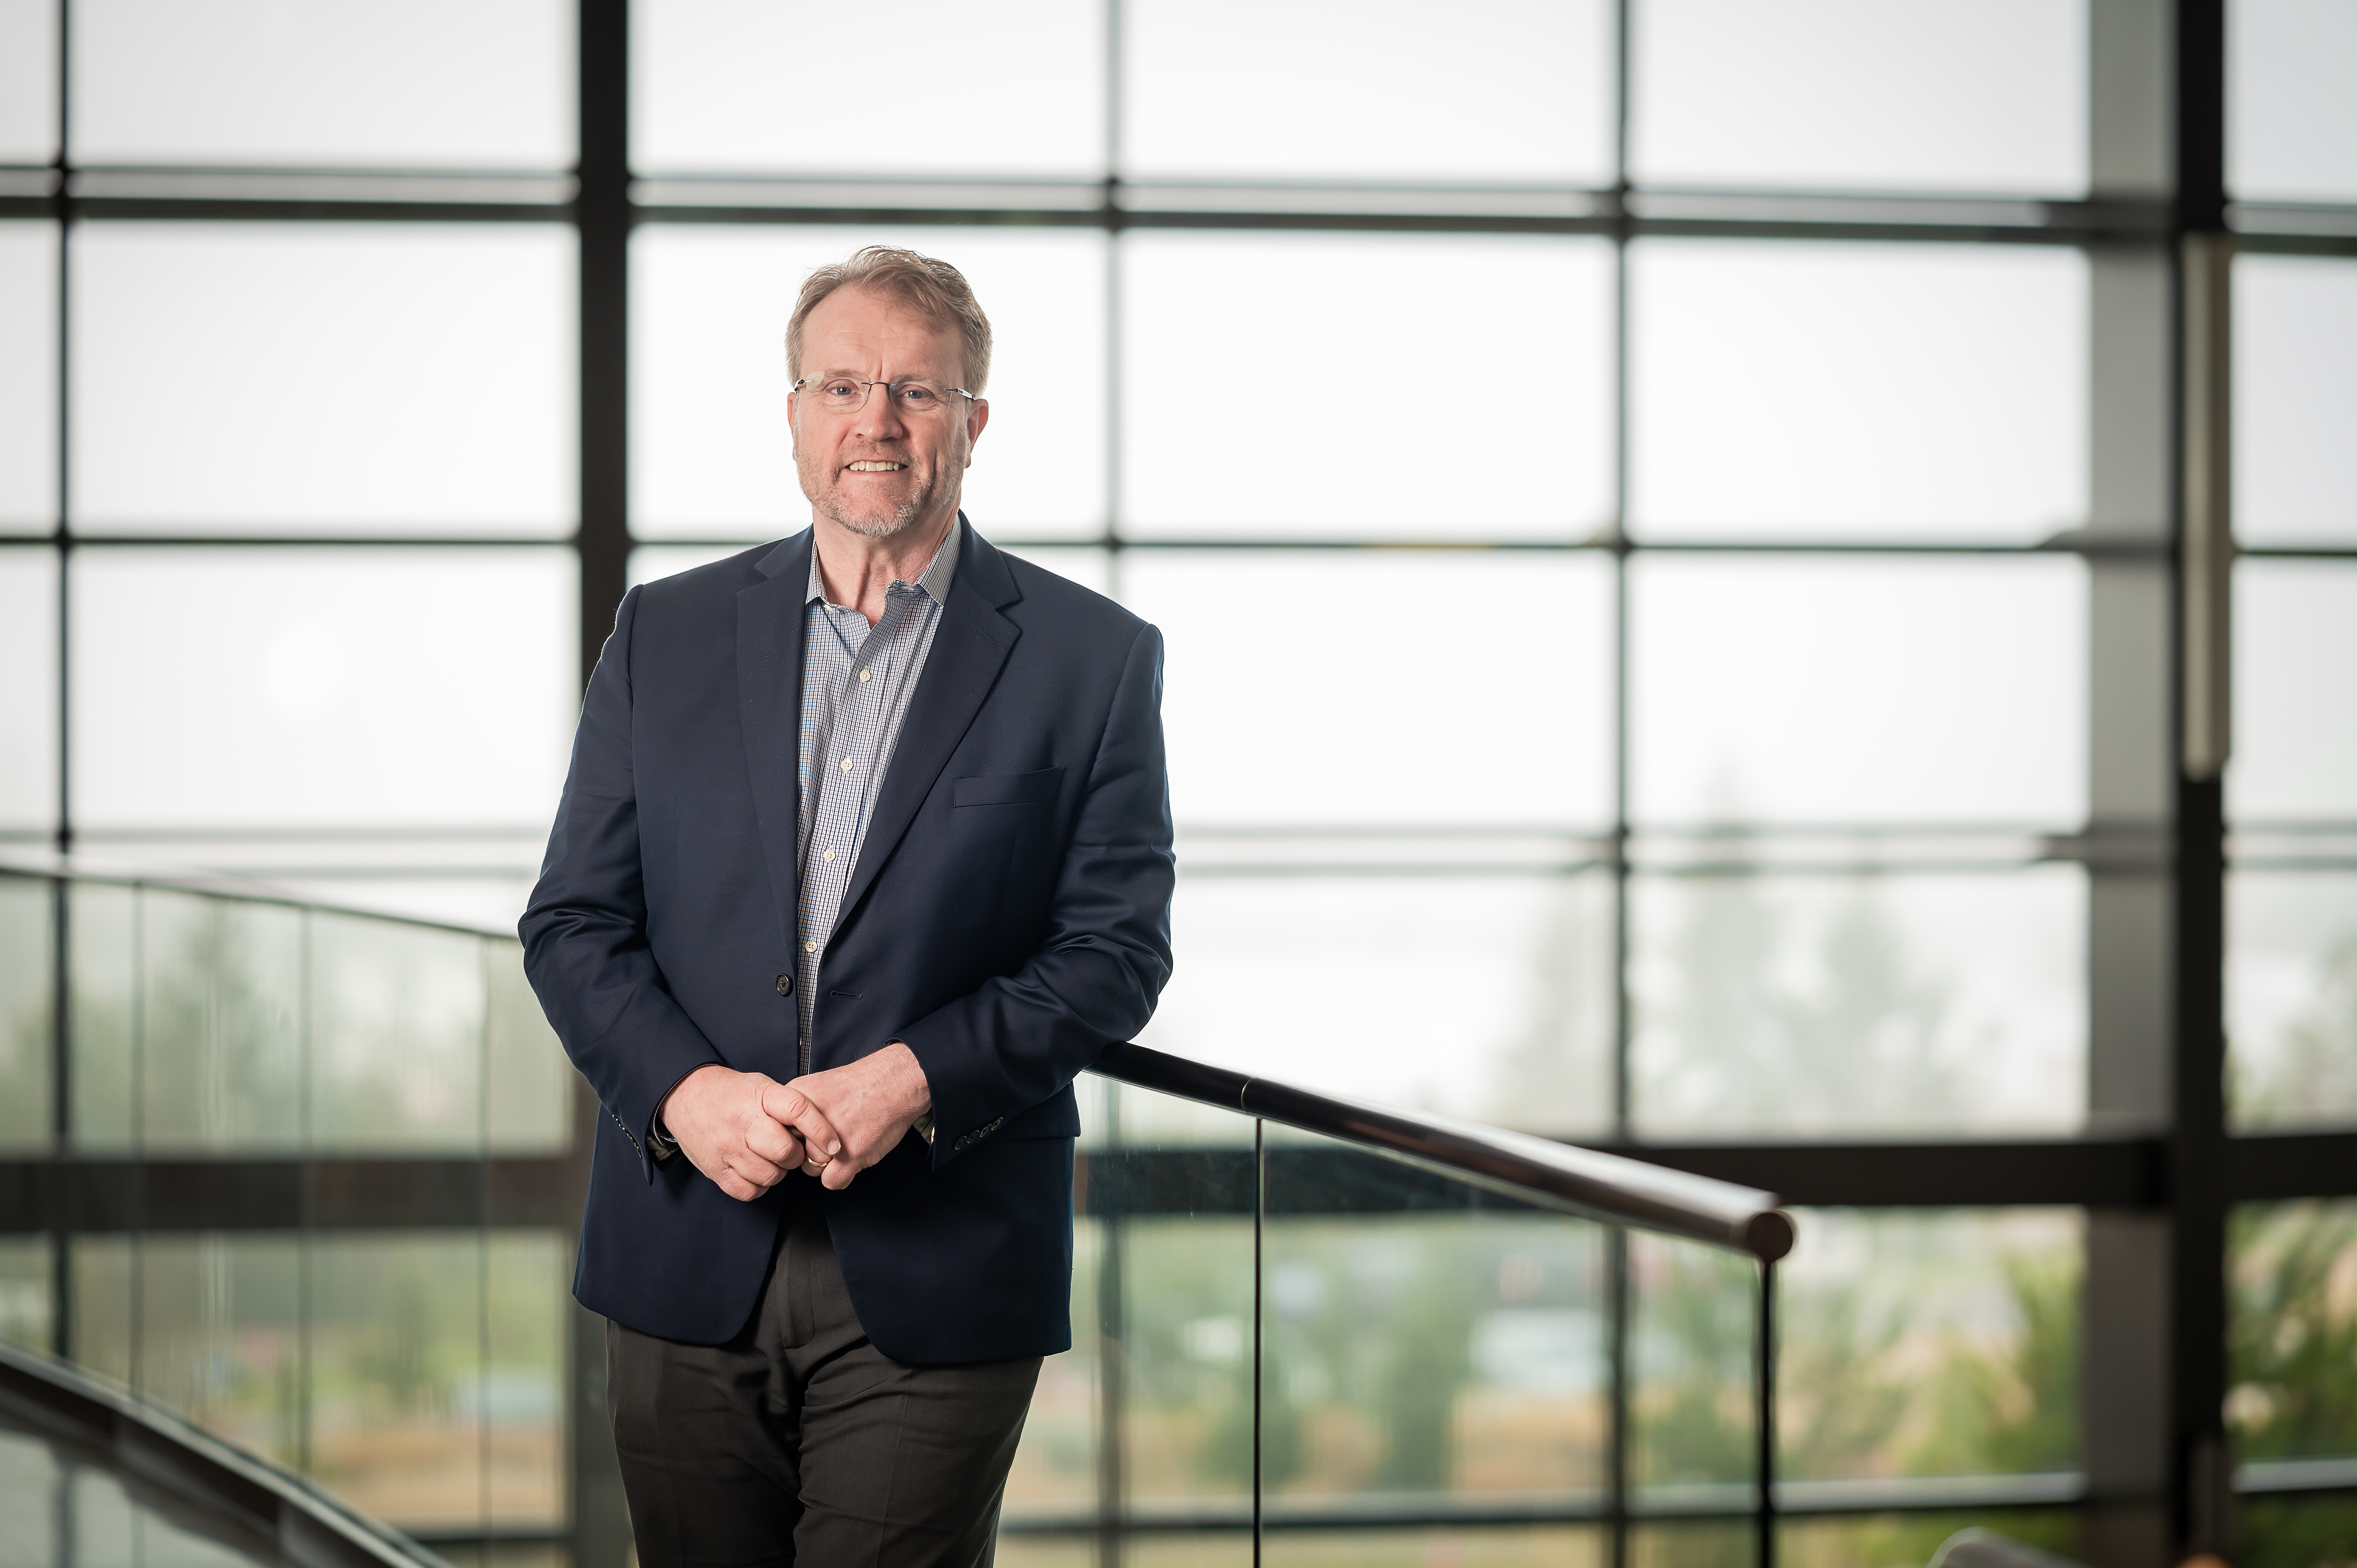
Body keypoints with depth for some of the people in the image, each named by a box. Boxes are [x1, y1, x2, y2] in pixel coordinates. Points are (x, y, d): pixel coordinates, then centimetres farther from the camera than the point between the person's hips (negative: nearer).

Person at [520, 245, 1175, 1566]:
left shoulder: (1091, 660, 3)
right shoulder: (667, 635, 10)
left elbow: (1115, 948, -2)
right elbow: (574, 924, 7)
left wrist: (917, 1078, -16)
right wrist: (684, 1090, -12)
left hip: (938, 1279, -2)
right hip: (690, 1268, 3)